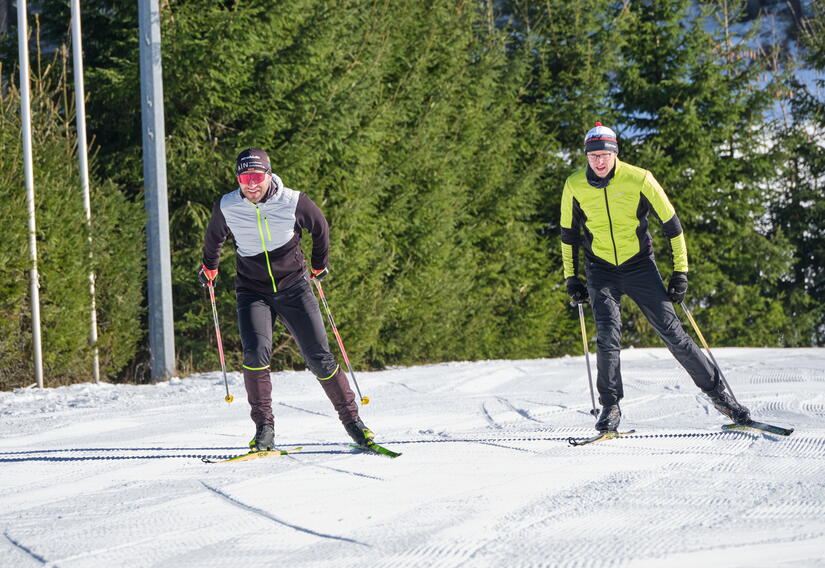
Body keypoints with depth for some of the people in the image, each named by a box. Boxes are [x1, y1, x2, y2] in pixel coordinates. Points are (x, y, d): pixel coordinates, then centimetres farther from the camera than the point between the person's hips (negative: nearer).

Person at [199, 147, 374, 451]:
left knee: (320, 358, -2)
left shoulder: (293, 202, -13)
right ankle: (264, 427, -11)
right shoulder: (226, 207, -11)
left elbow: (320, 228, 8)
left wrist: (319, 265, 21)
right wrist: (209, 267, 28)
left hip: (294, 288, 0)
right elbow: (214, 237, 13)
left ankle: (351, 418, 14)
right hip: (253, 292, 0)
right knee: (256, 353, -23)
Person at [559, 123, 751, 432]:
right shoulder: (575, 186, -8)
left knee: (673, 333, -4)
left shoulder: (638, 179, -14)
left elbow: (671, 223, -5)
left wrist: (680, 272, -6)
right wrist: (571, 277, 6)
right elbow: (568, 234, 8)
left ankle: (718, 393, 8)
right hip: (601, 271, 1)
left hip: (640, 267, -1)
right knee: (608, 336, -16)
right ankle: (610, 407, -1)